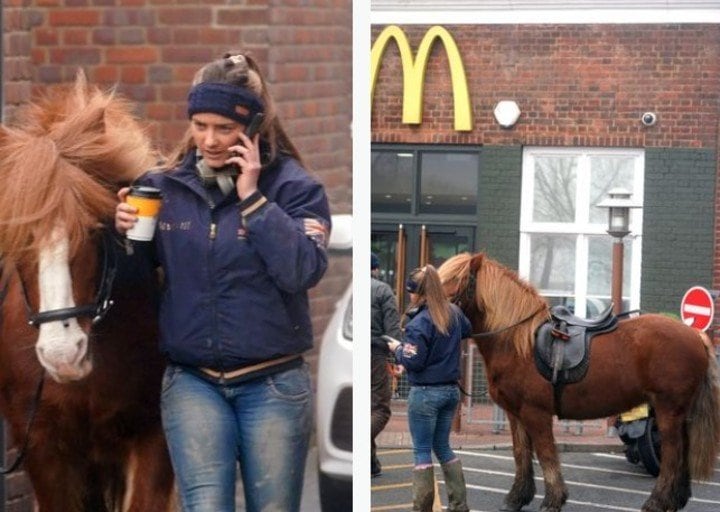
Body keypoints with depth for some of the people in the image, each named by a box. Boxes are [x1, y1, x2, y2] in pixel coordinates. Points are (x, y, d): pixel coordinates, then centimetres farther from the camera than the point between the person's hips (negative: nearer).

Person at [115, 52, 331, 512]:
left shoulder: (293, 185, -6)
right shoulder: (166, 186, 2)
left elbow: (304, 271, -19)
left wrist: (252, 197, -20)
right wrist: (129, 235, -9)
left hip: (273, 384, -1)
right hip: (191, 381, 1)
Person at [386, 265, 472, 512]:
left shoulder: (420, 323, -21)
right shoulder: (454, 313, 2)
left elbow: (413, 362, -19)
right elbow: (467, 330, 24)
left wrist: (398, 348, -3)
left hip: (425, 393, -7)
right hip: (451, 390, 7)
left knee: (421, 451, 3)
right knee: (443, 446, 18)